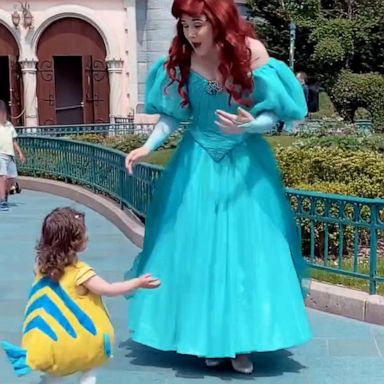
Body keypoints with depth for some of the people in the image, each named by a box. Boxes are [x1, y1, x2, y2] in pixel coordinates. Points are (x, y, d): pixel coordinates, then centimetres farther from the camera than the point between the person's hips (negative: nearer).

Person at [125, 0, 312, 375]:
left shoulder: (250, 52, -15)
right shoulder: (181, 59, -8)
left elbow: (272, 115, -11)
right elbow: (173, 114, -1)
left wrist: (248, 125, -30)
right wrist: (149, 146, -15)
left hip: (245, 162, -2)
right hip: (198, 162, 2)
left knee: (244, 247, 0)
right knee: (197, 248, 4)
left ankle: (242, 341, 14)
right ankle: (207, 338, 19)